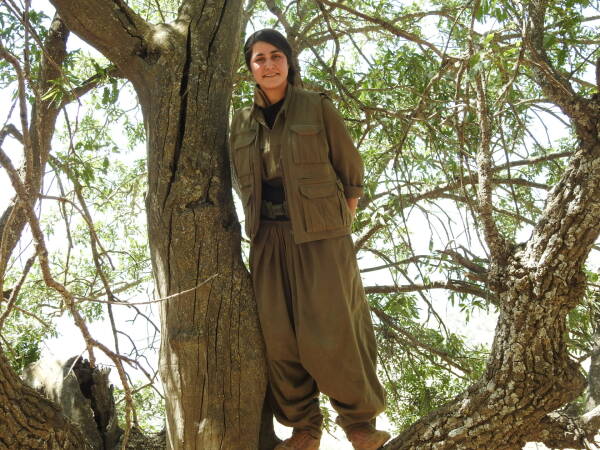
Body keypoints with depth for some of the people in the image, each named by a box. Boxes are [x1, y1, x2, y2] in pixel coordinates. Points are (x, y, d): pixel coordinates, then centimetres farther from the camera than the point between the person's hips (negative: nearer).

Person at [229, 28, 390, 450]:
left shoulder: (318, 107, -1)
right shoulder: (242, 121, 10)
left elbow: (351, 169, 2)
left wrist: (343, 222, -2)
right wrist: (259, 223, 10)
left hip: (321, 236, -4)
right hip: (269, 240, 4)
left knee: (331, 333, -5)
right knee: (280, 337, 2)